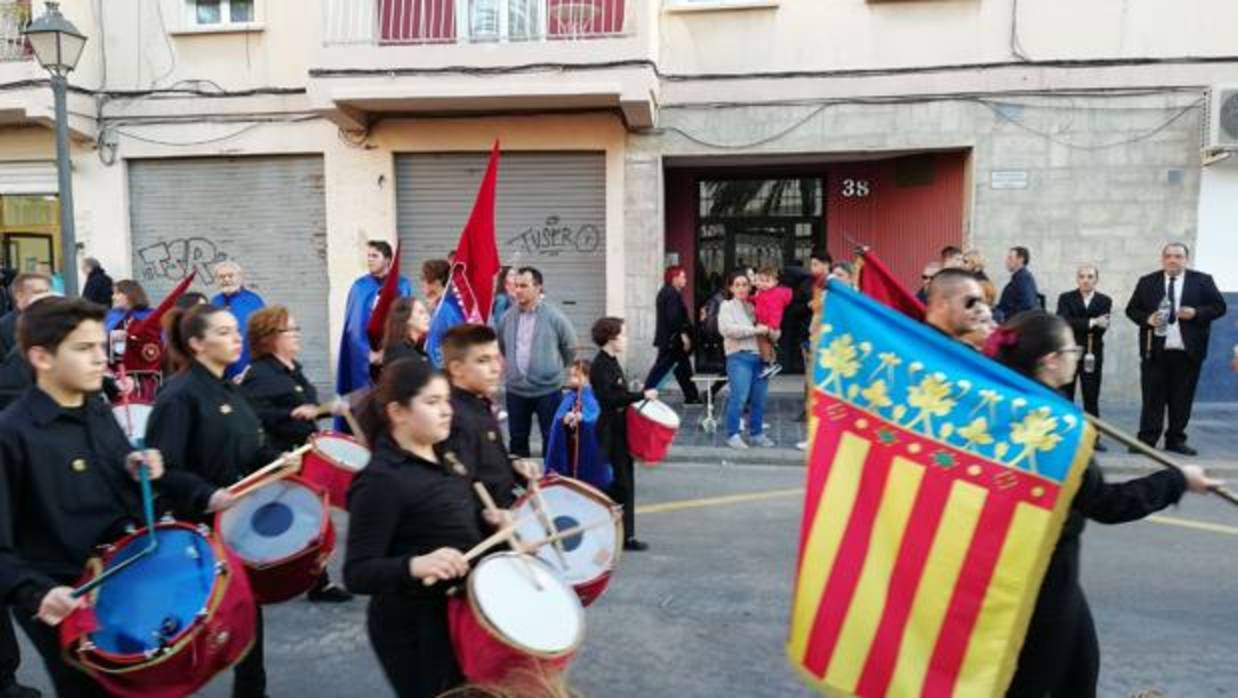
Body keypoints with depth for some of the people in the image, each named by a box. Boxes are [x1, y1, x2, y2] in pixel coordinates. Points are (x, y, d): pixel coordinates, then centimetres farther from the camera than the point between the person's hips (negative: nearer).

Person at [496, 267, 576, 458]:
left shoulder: (553, 316, -11)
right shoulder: (507, 317, -1)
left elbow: (570, 346, 1)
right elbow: (502, 347, 17)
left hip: (548, 390, -3)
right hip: (515, 390, 4)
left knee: (551, 438, 6)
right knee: (518, 439, 14)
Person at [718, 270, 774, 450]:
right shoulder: (727, 306, 6)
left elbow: (770, 329, 21)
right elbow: (727, 329, -12)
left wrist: (769, 331, -4)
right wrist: (755, 330, -14)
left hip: (760, 357, 5)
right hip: (739, 357, -5)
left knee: (759, 399, 7)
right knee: (739, 397, -11)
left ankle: (756, 433, 19)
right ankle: (733, 435, 0)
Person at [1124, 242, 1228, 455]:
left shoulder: (1202, 281, 4)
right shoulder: (1147, 282, 6)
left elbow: (1219, 306, 3)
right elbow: (1131, 309, 7)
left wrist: (1196, 313, -14)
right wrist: (1147, 319, -12)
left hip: (1187, 351, 0)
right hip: (1155, 350, 0)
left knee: (1182, 399, 7)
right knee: (1152, 398, 1)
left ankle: (1176, 440, 16)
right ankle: (1147, 440, 4)